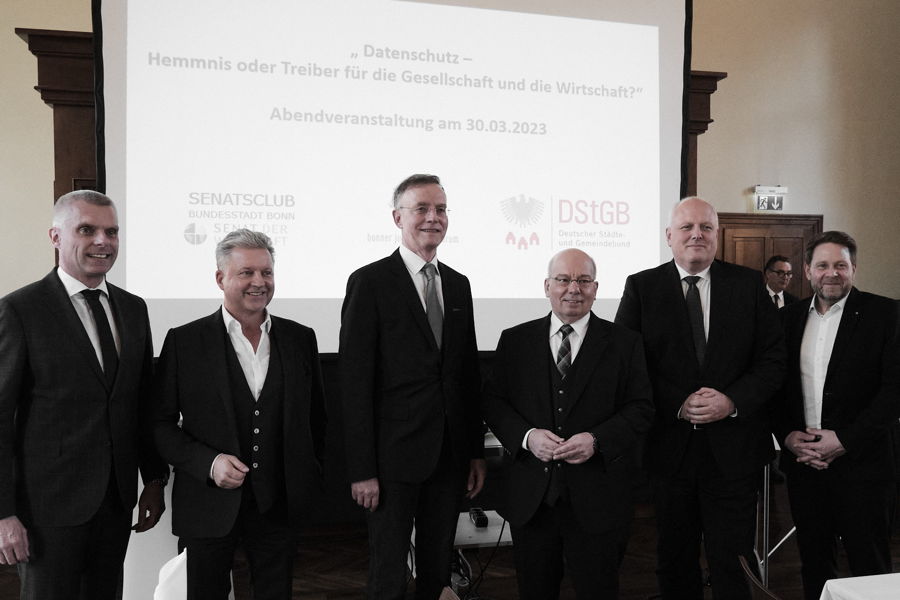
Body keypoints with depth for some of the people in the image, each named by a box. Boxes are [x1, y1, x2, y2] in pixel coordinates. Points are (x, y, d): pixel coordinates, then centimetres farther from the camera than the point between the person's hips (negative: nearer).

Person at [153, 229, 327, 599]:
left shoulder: (300, 339, 4)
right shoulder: (184, 341, -4)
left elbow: (315, 416, 12)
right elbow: (161, 424, -3)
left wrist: (308, 479, 7)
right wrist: (208, 463, -16)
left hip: (280, 507, 2)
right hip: (210, 508, -2)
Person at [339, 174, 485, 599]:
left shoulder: (458, 284, 11)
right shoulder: (370, 282, -7)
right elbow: (355, 383, -11)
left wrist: (476, 452, 11)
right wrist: (361, 469, -14)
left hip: (450, 455, 5)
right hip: (395, 454, -5)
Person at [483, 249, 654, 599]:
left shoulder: (624, 343, 2)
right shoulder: (515, 341, 6)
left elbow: (641, 409, -1)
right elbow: (493, 402, 4)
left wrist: (597, 440, -17)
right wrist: (526, 436, -14)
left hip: (597, 500, -1)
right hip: (530, 497, 2)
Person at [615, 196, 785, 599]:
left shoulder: (748, 284, 4)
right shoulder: (641, 287, 1)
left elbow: (772, 359, 1)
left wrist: (733, 400, -14)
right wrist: (679, 404, -14)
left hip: (732, 449, 0)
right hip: (668, 446, 0)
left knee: (733, 565, 7)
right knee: (675, 562, 15)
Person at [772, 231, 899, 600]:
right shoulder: (788, 318, 8)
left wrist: (844, 440, -15)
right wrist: (787, 435, -5)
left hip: (861, 464, -4)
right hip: (802, 462, 4)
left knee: (870, 570, 6)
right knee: (814, 564, 15)